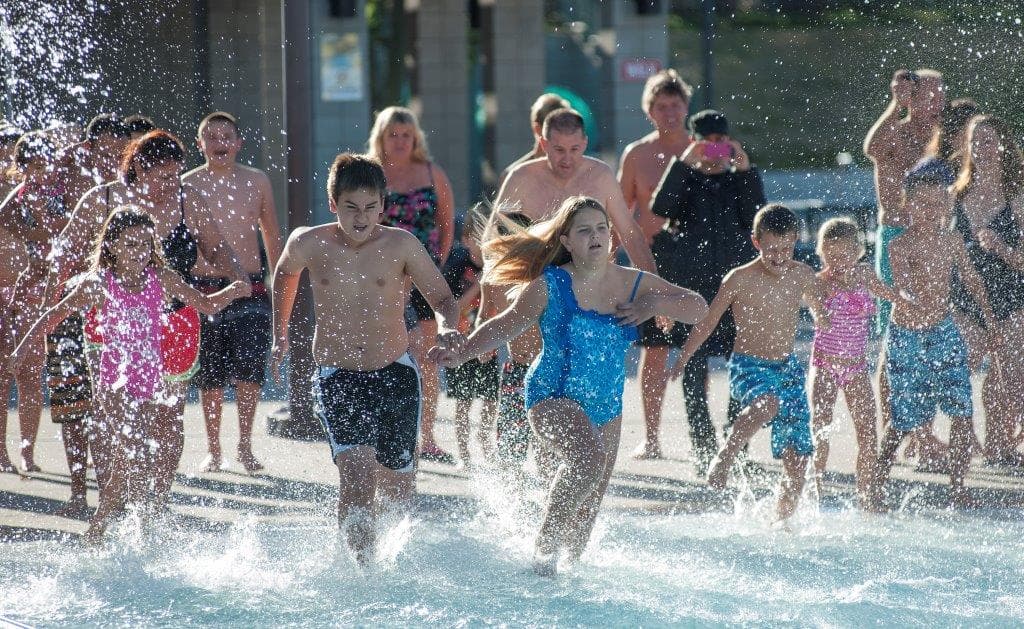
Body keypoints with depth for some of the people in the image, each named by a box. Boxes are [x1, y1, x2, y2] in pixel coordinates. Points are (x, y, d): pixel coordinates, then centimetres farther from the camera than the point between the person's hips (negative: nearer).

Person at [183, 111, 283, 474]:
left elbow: (272, 237, 16)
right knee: (210, 377, 4)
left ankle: (245, 445, 3)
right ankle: (214, 451, 17)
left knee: (249, 368, -13)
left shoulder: (256, 182, 6)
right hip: (204, 289, 0)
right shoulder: (187, 185, 1)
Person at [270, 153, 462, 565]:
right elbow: (284, 275, 19)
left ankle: (371, 518, 49)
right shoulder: (309, 245, -3)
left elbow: (443, 299, -9)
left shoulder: (401, 245, -8)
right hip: (337, 379, -1)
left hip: (395, 375, 1)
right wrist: (280, 336, 22)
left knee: (397, 489, 15)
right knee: (357, 475, -23)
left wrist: (447, 328, -31)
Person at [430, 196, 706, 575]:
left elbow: (697, 307, 5)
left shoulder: (634, 284, 3)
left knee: (589, 505, 12)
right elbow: (506, 326, 2)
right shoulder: (550, 286, -7)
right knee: (589, 456, -34)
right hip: (555, 397, -6)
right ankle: (545, 545, -24)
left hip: (607, 406, 6)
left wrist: (655, 306, -14)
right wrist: (462, 354, -11)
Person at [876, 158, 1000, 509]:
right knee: (904, 422, 3)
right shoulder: (901, 247, -15)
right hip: (906, 337, -4)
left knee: (962, 413, -6)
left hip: (944, 334, 4)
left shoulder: (952, 243, 1)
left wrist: (990, 322, 20)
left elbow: (972, 281, 16)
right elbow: (903, 289, -31)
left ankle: (957, 489, 2)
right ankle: (878, 482, 24)